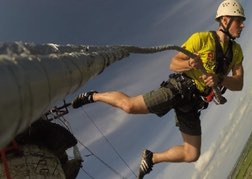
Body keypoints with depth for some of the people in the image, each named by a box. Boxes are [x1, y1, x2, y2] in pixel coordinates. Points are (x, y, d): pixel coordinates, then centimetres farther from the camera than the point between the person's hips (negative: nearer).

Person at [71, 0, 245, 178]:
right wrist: (189, 64, -28)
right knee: (129, 105, -23)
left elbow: (238, 84, 1)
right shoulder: (201, 38, -8)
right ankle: (93, 96, 6)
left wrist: (219, 79, -20)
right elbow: (173, 64, -6)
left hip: (192, 102, 6)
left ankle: (151, 158, 24)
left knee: (192, 155, 3)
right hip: (178, 88, -5)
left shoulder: (236, 50, 9)